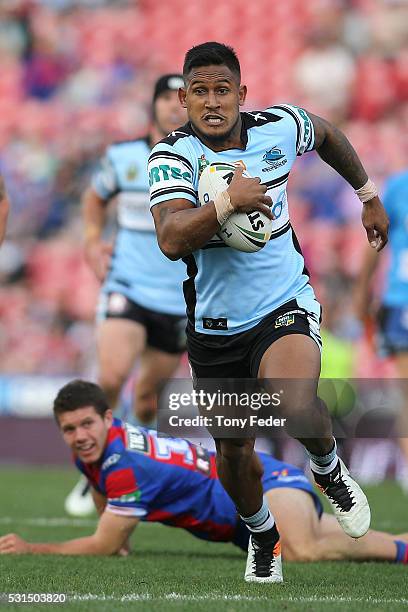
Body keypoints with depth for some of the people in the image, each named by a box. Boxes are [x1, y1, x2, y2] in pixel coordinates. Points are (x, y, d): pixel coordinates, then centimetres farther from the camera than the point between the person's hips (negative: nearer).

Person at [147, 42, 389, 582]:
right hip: (215, 326, 1)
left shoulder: (281, 127, -7)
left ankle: (329, 468, 5)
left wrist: (368, 197, 27)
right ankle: (261, 532, 44)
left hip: (285, 305, -1)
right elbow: (171, 239, -32)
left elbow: (328, 135, 19)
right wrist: (227, 202, -45)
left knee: (296, 409, -30)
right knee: (232, 451, 13)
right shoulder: (173, 154, -15)